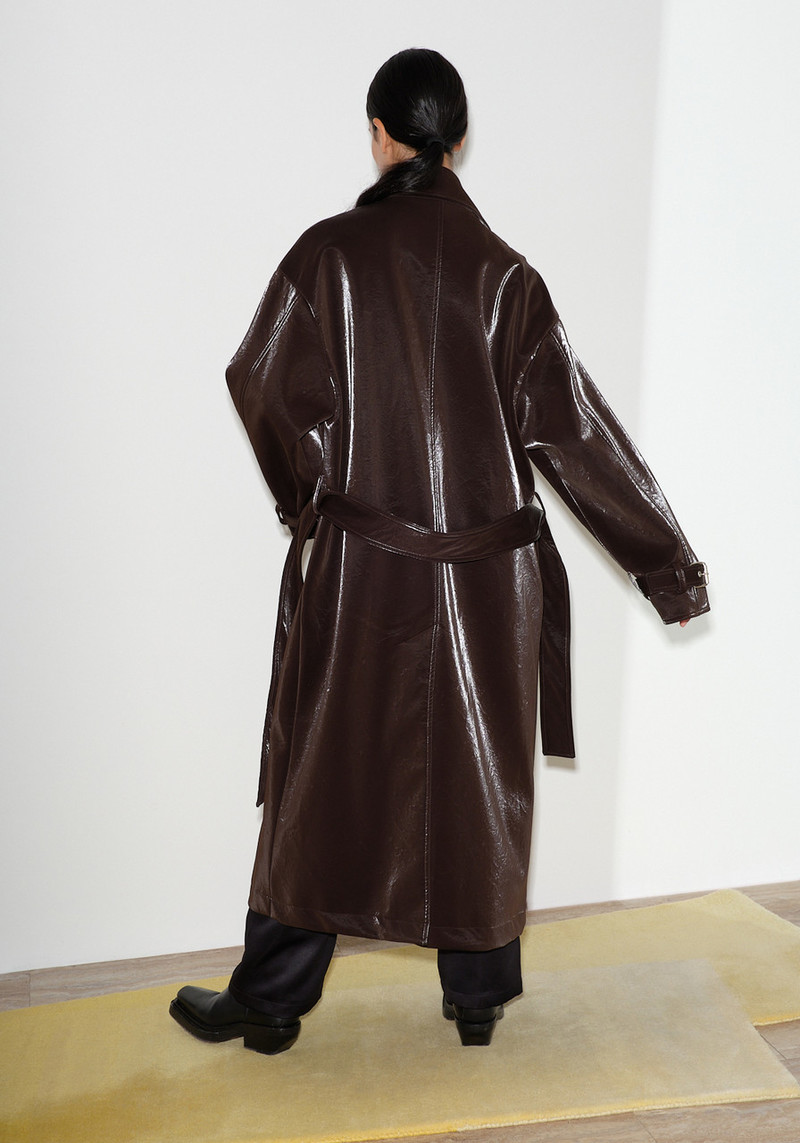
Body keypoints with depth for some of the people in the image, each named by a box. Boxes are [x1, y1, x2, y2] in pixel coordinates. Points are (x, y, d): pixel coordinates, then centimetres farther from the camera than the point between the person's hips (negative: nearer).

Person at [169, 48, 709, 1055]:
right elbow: (575, 432, -2)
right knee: (478, 777, 14)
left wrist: (307, 497, 14)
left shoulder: (329, 254, -6)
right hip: (489, 576, 2)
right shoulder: (504, 274, -2)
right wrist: (667, 562, 3)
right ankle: (478, 995, 27)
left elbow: (265, 386, -5)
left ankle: (271, 999, 23)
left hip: (363, 567, -1)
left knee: (328, 777, 10)